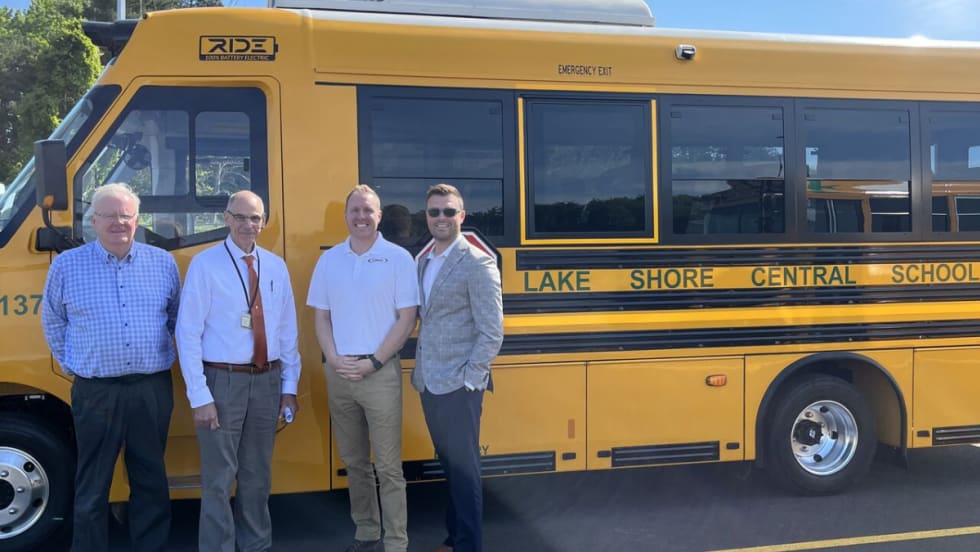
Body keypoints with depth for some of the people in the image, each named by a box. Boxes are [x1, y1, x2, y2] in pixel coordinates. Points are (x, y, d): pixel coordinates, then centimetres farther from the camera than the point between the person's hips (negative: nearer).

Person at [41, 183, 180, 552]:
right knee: (92, 487, 8)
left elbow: (178, 319, 14)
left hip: (153, 390, 2)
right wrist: (69, 363, 9)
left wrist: (180, 358, 11)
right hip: (96, 392, -1)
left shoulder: (163, 263, 4)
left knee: (151, 482, 13)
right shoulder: (66, 266, 0)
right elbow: (53, 323, 12)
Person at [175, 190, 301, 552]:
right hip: (223, 381, -4)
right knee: (219, 479, 2)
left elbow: (287, 331, 9)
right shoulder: (205, 264, -8)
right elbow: (188, 334, -9)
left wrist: (289, 386, 7)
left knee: (258, 476, 17)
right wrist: (200, 396, -13)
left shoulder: (276, 267, 5)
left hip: (267, 381, 4)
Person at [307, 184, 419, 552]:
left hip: (380, 372, -4)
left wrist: (373, 362, -12)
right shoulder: (329, 260, 8)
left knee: (388, 466, -2)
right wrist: (334, 359, -5)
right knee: (353, 461, 13)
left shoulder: (398, 259, -3)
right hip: (339, 373, 4)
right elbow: (321, 317, 10)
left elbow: (406, 318, -6)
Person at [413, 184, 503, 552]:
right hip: (429, 383, 7)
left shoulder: (478, 264, -10)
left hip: (459, 386, -6)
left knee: (464, 467, 3)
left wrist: (466, 380, -15)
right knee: (448, 464, 17)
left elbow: (492, 333, -14)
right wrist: (420, 371, 8)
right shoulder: (422, 263, 11)